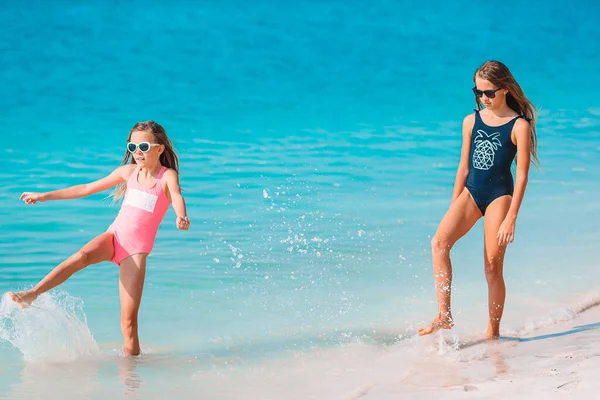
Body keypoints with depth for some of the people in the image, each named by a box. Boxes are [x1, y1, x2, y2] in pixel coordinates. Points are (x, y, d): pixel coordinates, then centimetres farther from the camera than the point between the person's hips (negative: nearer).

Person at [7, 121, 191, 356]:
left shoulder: (168, 175, -4)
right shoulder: (129, 172, 9)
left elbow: (177, 197, -27)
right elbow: (88, 189, 17)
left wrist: (181, 217, -51)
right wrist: (45, 196, 18)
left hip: (136, 248, -3)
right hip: (114, 235, 3)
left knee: (128, 320, -8)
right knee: (81, 256, -30)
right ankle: (31, 295, -39)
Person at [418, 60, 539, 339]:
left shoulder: (519, 126, -6)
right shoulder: (471, 122, 8)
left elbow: (522, 175, -8)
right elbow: (464, 166, 13)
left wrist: (510, 218, -12)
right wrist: (453, 208, 12)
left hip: (499, 195, -4)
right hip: (470, 192, 4)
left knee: (493, 267, -1)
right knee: (439, 242, -20)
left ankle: (493, 332, 12)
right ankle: (444, 316, -22)